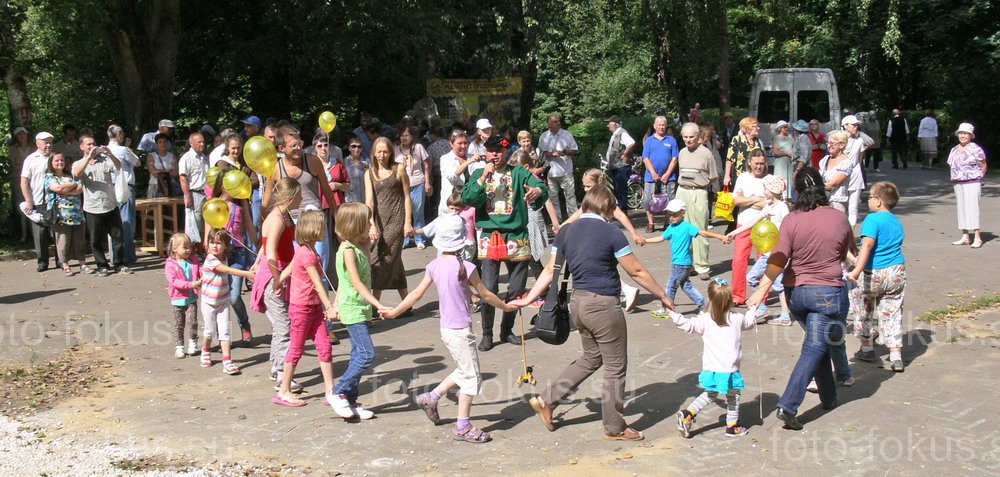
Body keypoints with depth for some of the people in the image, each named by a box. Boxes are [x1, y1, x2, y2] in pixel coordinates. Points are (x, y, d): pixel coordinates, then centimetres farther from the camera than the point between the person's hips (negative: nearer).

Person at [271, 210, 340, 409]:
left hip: (314, 307, 9)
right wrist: (329, 307, -22)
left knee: (324, 346, 5)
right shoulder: (307, 254, -20)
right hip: (301, 307, -9)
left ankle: (330, 390, 8)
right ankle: (284, 392, 14)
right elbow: (317, 284, -22)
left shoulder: (304, 251, 9)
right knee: (296, 349, 2)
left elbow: (287, 271, 13)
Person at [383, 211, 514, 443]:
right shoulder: (466, 268, -18)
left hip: (446, 328, 7)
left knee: (464, 372, 23)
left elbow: (417, 293, 5)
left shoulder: (434, 265, 0)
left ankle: (431, 398, 27)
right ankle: (463, 427, 10)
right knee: (471, 376, 4)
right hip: (461, 330, -7)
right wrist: (506, 306, 10)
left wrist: (394, 312, 17)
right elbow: (486, 295, -7)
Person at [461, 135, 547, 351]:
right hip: (489, 237, -1)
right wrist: (483, 177, -15)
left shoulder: (518, 173, 3)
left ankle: (507, 330, 26)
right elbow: (467, 198, -7)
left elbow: (540, 185, -13)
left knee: (517, 288, 7)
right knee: (489, 288, -9)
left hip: (516, 236, 1)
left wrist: (537, 190, -36)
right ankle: (487, 334, 6)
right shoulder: (479, 174, 7)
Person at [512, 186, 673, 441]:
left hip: (578, 303, 7)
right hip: (603, 305, -7)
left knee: (590, 359, 24)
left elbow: (551, 270, 6)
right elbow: (637, 272, -8)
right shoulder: (611, 233, -12)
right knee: (616, 367, 7)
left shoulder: (566, 232, 6)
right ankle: (614, 428, 17)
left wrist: (528, 298, 12)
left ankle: (546, 400, 22)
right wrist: (663, 296, 1)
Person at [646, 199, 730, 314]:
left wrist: (721, 237, -25)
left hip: (681, 264, -8)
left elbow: (703, 232, -19)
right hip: (677, 262, 8)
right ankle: (703, 303, 23)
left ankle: (666, 309, 13)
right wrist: (645, 241, 20)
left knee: (671, 285, 1)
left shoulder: (686, 227, -14)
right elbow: (661, 238, 21)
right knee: (686, 285, 15)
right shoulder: (671, 227, 10)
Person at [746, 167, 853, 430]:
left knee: (818, 343, 23)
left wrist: (761, 290, -15)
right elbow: (844, 253, 11)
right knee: (814, 349, -4)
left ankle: (829, 396, 32)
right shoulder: (839, 218, -4)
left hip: (796, 292, 3)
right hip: (828, 292, -3)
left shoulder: (791, 220, -7)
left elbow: (778, 259, -15)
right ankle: (788, 406, -16)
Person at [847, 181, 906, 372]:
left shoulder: (873, 219, -14)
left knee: (863, 308, 16)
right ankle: (896, 357, 4)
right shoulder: (897, 222, 10)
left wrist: (857, 270, -36)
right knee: (892, 312, 10)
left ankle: (867, 348, 25)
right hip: (897, 271, 6)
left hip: (873, 273, -6)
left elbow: (867, 245, -27)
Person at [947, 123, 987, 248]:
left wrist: (977, 178, -2)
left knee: (972, 208, -10)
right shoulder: (954, 150, 13)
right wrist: (955, 179, 7)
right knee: (961, 209, 8)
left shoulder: (975, 149, -7)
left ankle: (977, 238, -10)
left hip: (972, 183, -7)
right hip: (958, 183, 7)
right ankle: (965, 237, 13)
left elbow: (983, 166, -3)